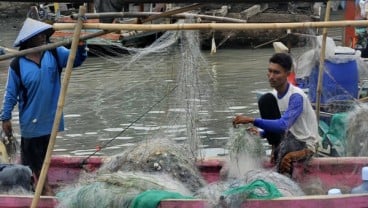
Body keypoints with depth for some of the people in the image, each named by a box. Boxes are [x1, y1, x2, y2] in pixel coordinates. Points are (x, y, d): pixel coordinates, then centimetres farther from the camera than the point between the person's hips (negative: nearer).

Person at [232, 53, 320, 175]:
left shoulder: (296, 96, -25)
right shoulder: (274, 95, 1)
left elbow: (283, 125, -39)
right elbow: (275, 126, 9)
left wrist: (252, 120, -43)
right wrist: (260, 133, -14)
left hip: (305, 145, -7)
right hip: (287, 139, 7)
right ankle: (276, 150, -5)